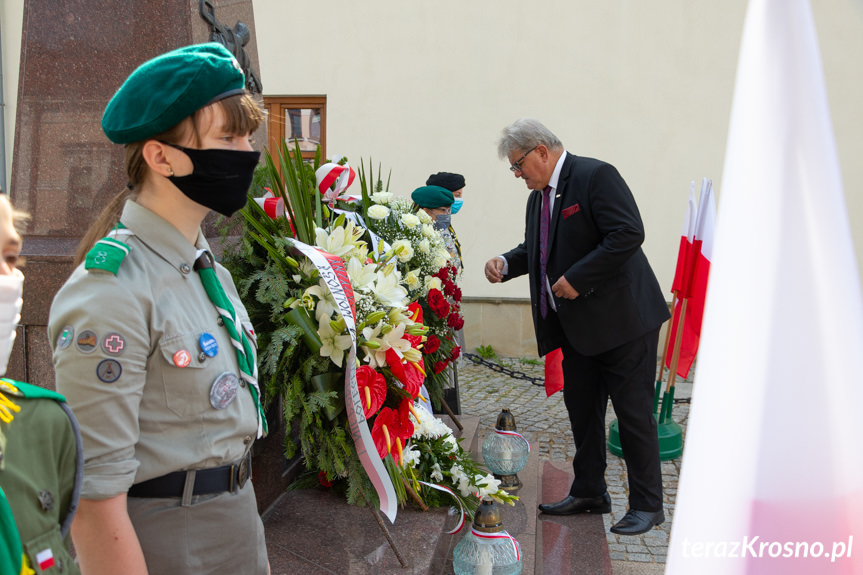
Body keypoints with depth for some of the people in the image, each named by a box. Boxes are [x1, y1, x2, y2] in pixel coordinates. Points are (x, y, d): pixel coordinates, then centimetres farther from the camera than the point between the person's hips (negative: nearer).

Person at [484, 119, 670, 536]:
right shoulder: (538, 197, 12)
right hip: (576, 326, 9)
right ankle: (589, 492, 29)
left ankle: (647, 504, 15)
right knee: (581, 409, 14)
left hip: (621, 317, -9)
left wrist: (577, 278, -22)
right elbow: (536, 249, 24)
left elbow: (628, 234, -23)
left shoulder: (595, 176, -14)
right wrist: (507, 263, 3)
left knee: (633, 412, 0)